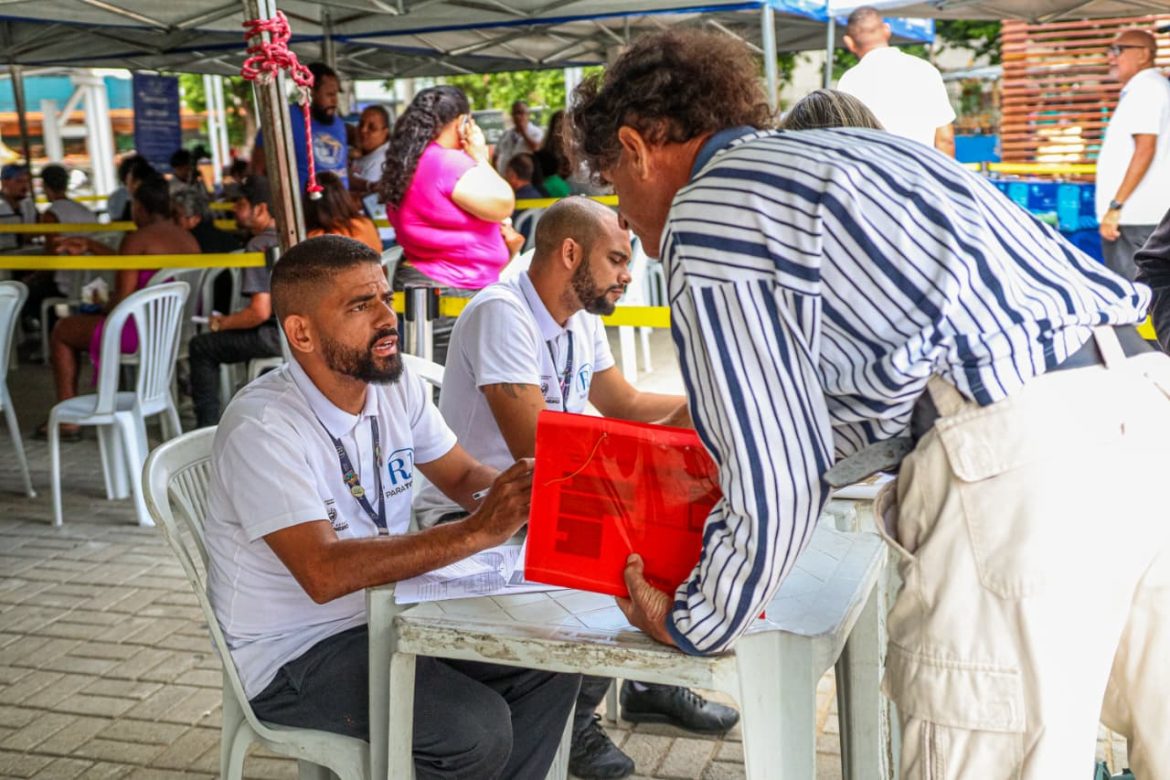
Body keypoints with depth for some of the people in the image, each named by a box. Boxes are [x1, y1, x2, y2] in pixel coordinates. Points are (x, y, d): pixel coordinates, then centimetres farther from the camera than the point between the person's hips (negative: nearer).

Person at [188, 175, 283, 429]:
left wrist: (221, 323, -4)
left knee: (201, 347, 4)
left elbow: (260, 312, -21)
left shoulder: (259, 245, -15)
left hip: (279, 337, -9)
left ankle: (208, 426, 3)